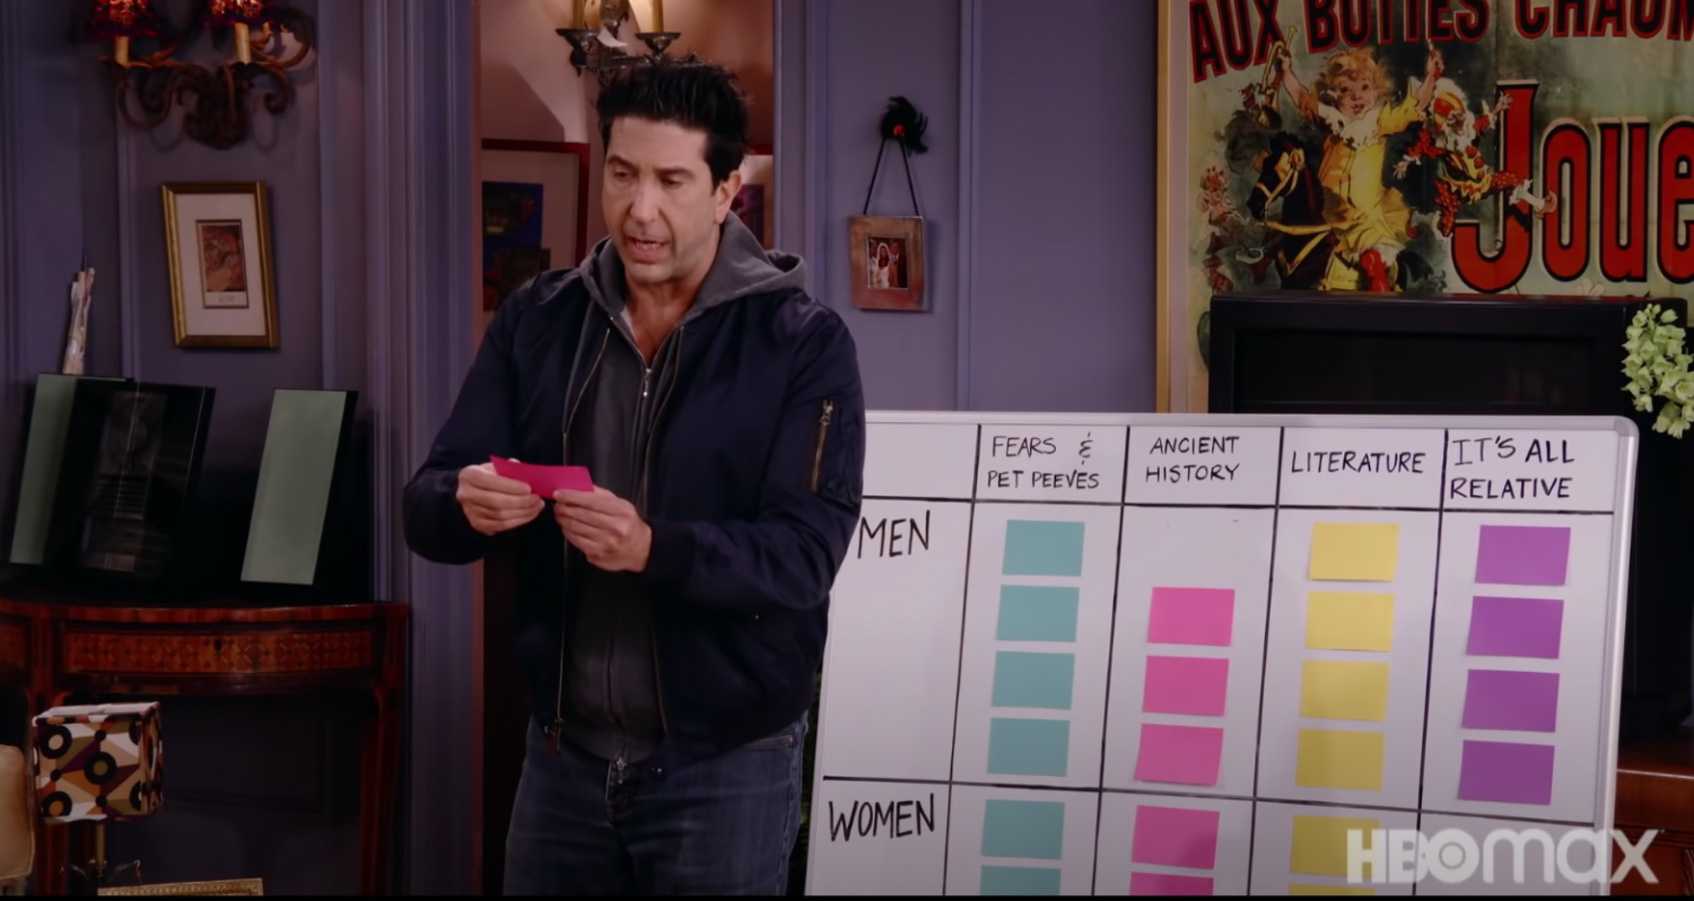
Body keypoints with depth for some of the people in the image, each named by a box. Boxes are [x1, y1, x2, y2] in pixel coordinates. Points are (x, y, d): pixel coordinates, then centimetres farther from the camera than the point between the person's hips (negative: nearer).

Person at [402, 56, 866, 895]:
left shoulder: (803, 343, -8)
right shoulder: (536, 319, 3)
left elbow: (806, 550, -16)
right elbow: (426, 505, 1)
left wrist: (655, 550, -33)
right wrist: (467, 505, -23)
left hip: (724, 766, -3)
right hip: (563, 753, 4)